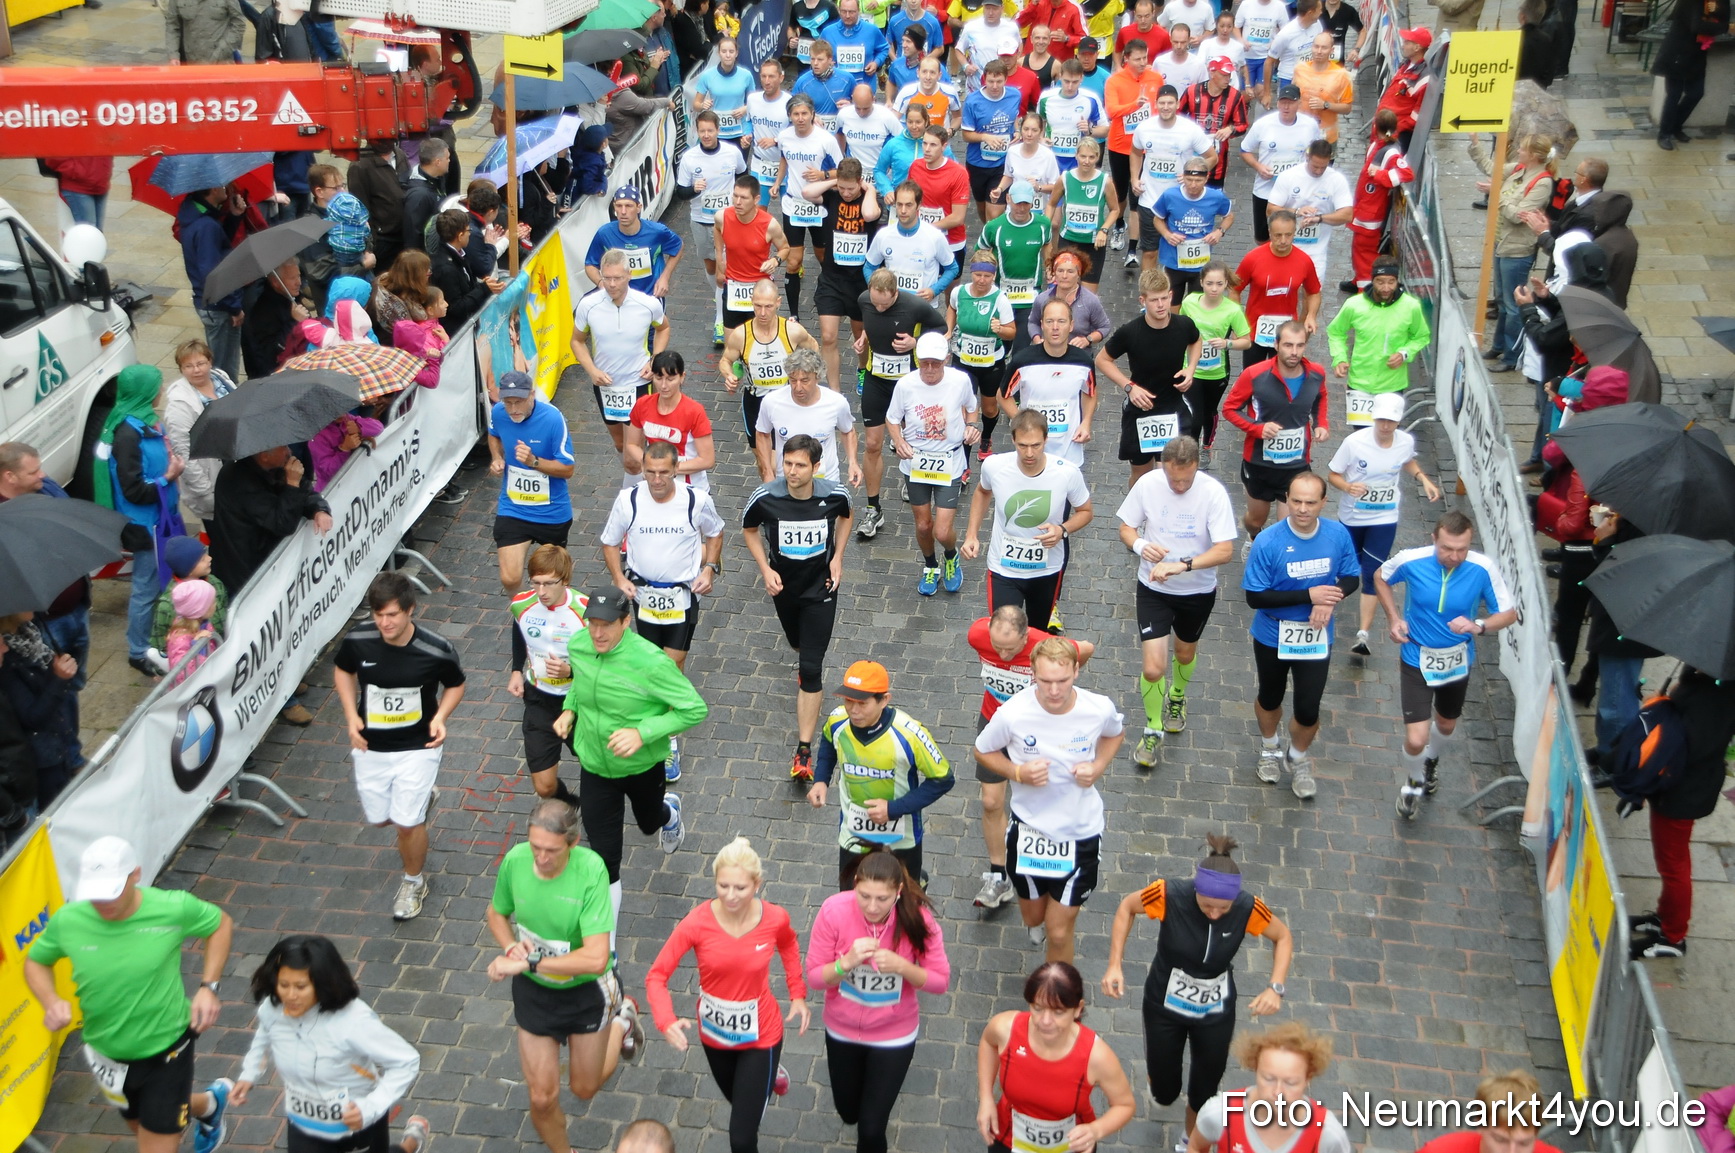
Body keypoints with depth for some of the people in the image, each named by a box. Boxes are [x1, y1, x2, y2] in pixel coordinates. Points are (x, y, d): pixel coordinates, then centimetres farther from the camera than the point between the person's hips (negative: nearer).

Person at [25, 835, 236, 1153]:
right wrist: (51, 1001, -18)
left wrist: (208, 987, -14)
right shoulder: (67, 920, -19)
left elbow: (221, 924, -4)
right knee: (142, 1126, 28)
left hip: (167, 1051, -4)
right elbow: (36, 961, 1)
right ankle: (210, 1103, 61)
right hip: (107, 1054, 4)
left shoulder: (173, 908, -25)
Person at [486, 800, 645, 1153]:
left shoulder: (590, 870, -32)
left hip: (586, 990, -2)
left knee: (585, 1088, 20)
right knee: (542, 1097, 8)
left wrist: (528, 963, -34)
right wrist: (511, 947, -17)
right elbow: (497, 913, 3)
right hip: (533, 991, 2)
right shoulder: (515, 860, -20)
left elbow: (596, 959, -36)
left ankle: (621, 1021, 47)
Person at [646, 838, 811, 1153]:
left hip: (760, 1033, -2)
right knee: (739, 1100, 32)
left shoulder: (775, 918, -22)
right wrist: (666, 1021, -37)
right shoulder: (697, 923, -26)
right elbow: (656, 976, -21)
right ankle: (766, 1079, 64)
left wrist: (798, 994, -3)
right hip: (714, 1033, 2)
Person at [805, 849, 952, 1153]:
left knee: (871, 1128, 1)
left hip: (893, 1034, -2)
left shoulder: (917, 918, -26)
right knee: (848, 1113, 25)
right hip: (842, 1030, 2)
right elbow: (815, 977, -17)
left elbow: (941, 981, -18)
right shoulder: (834, 910, -26)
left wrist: (902, 967, -36)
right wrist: (847, 962, -36)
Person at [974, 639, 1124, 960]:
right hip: (1030, 829, 1)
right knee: (1033, 917, 24)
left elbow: (1115, 734, 6)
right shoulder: (1012, 714, -25)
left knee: (1059, 932, 7)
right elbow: (983, 752, -5)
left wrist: (1098, 767, -13)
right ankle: (1040, 919, 62)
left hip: (1081, 833, 0)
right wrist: (1018, 773, -23)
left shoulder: (1100, 709, -20)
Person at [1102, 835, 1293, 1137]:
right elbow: (1127, 907, -10)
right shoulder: (1170, 895, -31)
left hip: (1216, 1012, 1)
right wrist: (1114, 965, -17)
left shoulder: (1247, 908, -26)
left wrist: (1275, 988, -21)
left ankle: (1191, 1141, 48)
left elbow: (1283, 937, -6)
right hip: (1165, 1005, -1)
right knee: (1164, 1093, 15)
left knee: (1204, 1093, 14)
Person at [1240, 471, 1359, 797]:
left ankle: (1299, 759, 38)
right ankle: (1270, 748, 53)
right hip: (1273, 638, -1)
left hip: (1317, 639, 1)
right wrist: (1308, 595, -29)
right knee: (1270, 698, 22)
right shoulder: (1268, 542, -24)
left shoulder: (1338, 535, -14)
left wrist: (1331, 599, -22)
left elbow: (1352, 578, 0)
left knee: (1308, 710, 6)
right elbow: (1255, 597, -22)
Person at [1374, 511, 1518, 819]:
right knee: (1416, 740, -9)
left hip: (1457, 660, 2)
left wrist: (1479, 626, -32)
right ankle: (1415, 783, 25)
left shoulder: (1483, 569, -24)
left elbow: (1510, 613, -12)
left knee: (1446, 725, 27)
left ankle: (1431, 762, 62)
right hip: (1417, 659, -2)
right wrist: (1394, 618, -10)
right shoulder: (1411, 561, -23)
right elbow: (1380, 577, 0)